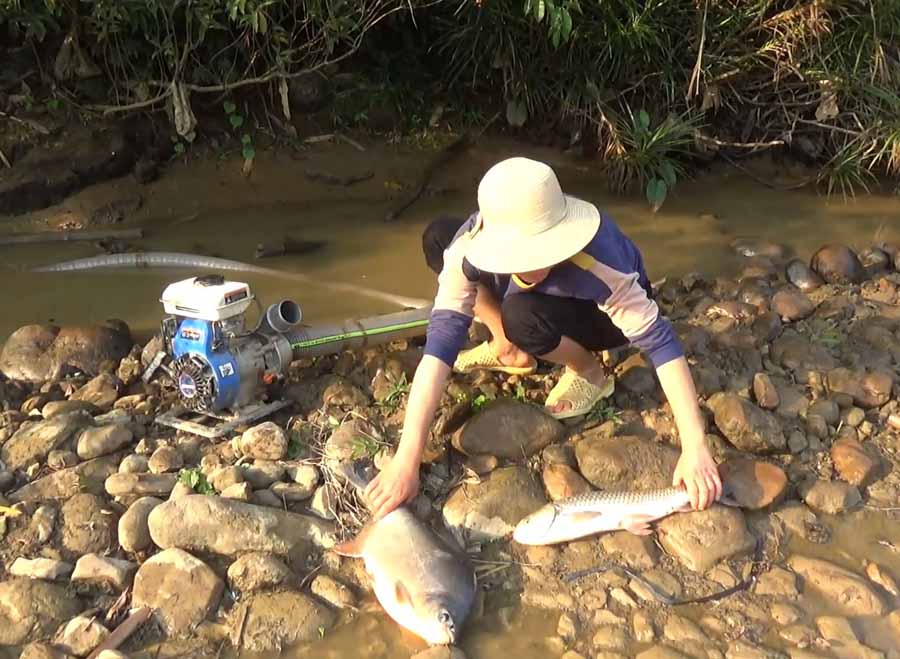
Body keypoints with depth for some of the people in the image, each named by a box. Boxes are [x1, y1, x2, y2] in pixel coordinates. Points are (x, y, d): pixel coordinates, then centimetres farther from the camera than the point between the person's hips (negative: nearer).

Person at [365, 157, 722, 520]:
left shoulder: (598, 263, -41)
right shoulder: (471, 244, -32)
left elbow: (659, 342, -37)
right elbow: (441, 339, -37)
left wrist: (695, 448, -44)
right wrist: (406, 460, -44)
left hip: (606, 314, -4)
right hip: (549, 300, 4)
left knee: (522, 316, -37)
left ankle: (590, 372, -5)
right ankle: (508, 349, 3)